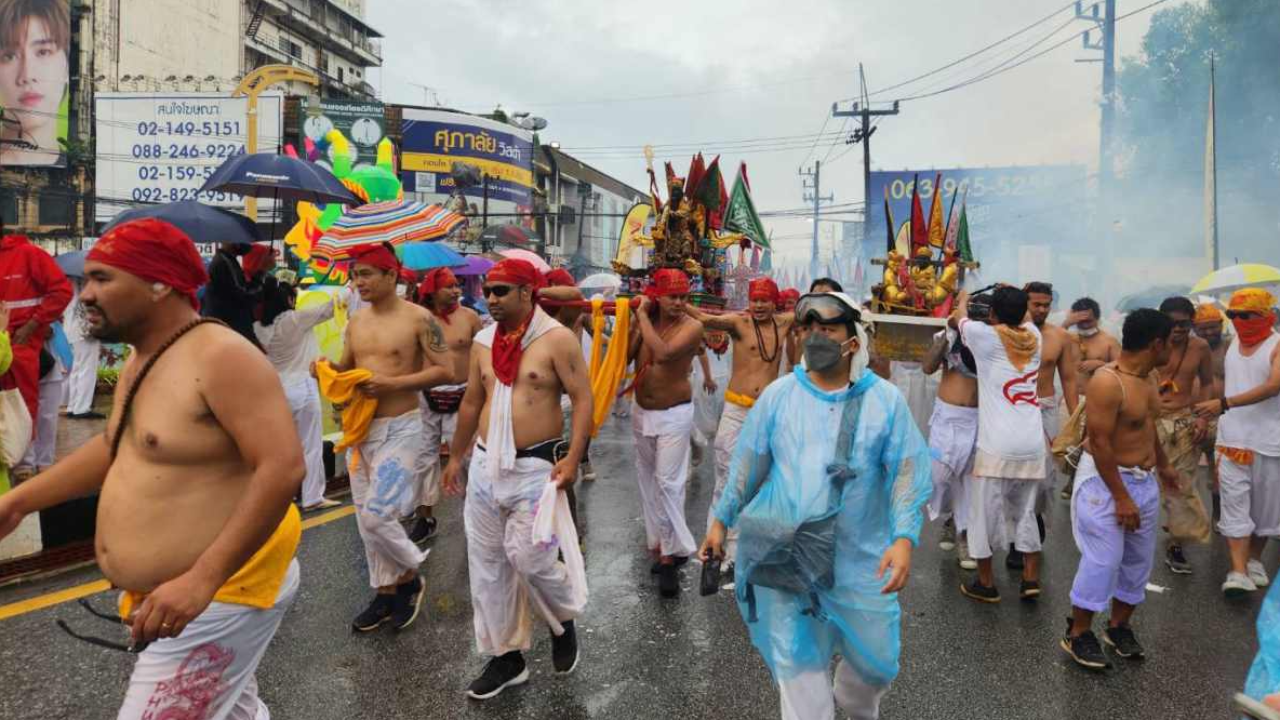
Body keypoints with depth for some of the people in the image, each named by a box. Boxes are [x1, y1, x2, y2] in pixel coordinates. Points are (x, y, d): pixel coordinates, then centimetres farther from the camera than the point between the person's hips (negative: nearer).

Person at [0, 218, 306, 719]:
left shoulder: (221, 357, -22)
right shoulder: (139, 361, 9)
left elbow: (284, 467, -30)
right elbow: (115, 447, 25)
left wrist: (203, 579, -33)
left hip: (219, 594, -9)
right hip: (160, 595, 9)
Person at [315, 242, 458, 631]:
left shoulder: (418, 318, -11)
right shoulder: (356, 320, 8)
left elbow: (446, 372, -13)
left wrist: (393, 383, -21)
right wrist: (327, 370, -4)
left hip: (399, 429, -7)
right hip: (359, 429, 7)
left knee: (377, 514, -12)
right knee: (365, 516, 11)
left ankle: (410, 577, 15)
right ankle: (385, 592, 26)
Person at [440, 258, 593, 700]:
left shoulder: (556, 339, -10)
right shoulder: (483, 341, 8)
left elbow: (583, 399, -11)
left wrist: (573, 458, -20)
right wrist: (456, 456, 20)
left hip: (536, 466, -6)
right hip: (485, 465, 6)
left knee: (529, 558, -7)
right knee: (486, 563, 9)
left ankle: (564, 621, 25)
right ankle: (506, 655, 24)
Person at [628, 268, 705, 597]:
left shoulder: (691, 327, -16)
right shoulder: (646, 321, 0)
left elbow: (663, 353, -33)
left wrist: (643, 316, -23)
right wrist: (637, 317, -12)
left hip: (674, 414, -6)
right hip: (642, 412, 6)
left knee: (668, 482, -10)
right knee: (647, 478, 14)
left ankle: (669, 557, -2)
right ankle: (660, 543, 29)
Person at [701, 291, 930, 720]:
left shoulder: (885, 399, -5)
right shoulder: (777, 395, -2)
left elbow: (907, 473, -6)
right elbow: (747, 465, 5)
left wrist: (904, 538, -18)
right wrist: (721, 520, 6)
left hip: (860, 556, 0)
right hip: (786, 555, 0)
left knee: (874, 655, 16)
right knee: (796, 658, 7)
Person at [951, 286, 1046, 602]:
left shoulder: (985, 336, -4)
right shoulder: (1033, 337, 8)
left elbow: (959, 318, 18)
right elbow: (1023, 317, 32)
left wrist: (963, 300, 37)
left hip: (997, 445, -5)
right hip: (1033, 444, 5)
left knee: (985, 513, 7)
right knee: (1025, 512, 18)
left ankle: (986, 584, 16)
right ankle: (1031, 579, 22)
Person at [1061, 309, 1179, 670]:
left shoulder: (1146, 377, 6)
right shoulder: (1107, 382, -23)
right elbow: (1099, 443, -24)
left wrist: (1163, 465, 35)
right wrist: (1120, 497, -21)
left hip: (1144, 480, 9)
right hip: (1105, 480, -9)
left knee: (1139, 559, 15)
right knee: (1103, 560, -6)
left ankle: (1119, 626, 30)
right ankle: (1078, 633, 9)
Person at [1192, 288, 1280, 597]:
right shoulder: (1233, 344, 8)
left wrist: (1224, 404, -31)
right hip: (1231, 439, 4)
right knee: (1234, 506, -3)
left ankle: (1254, 560, 29)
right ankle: (1238, 572, -5)